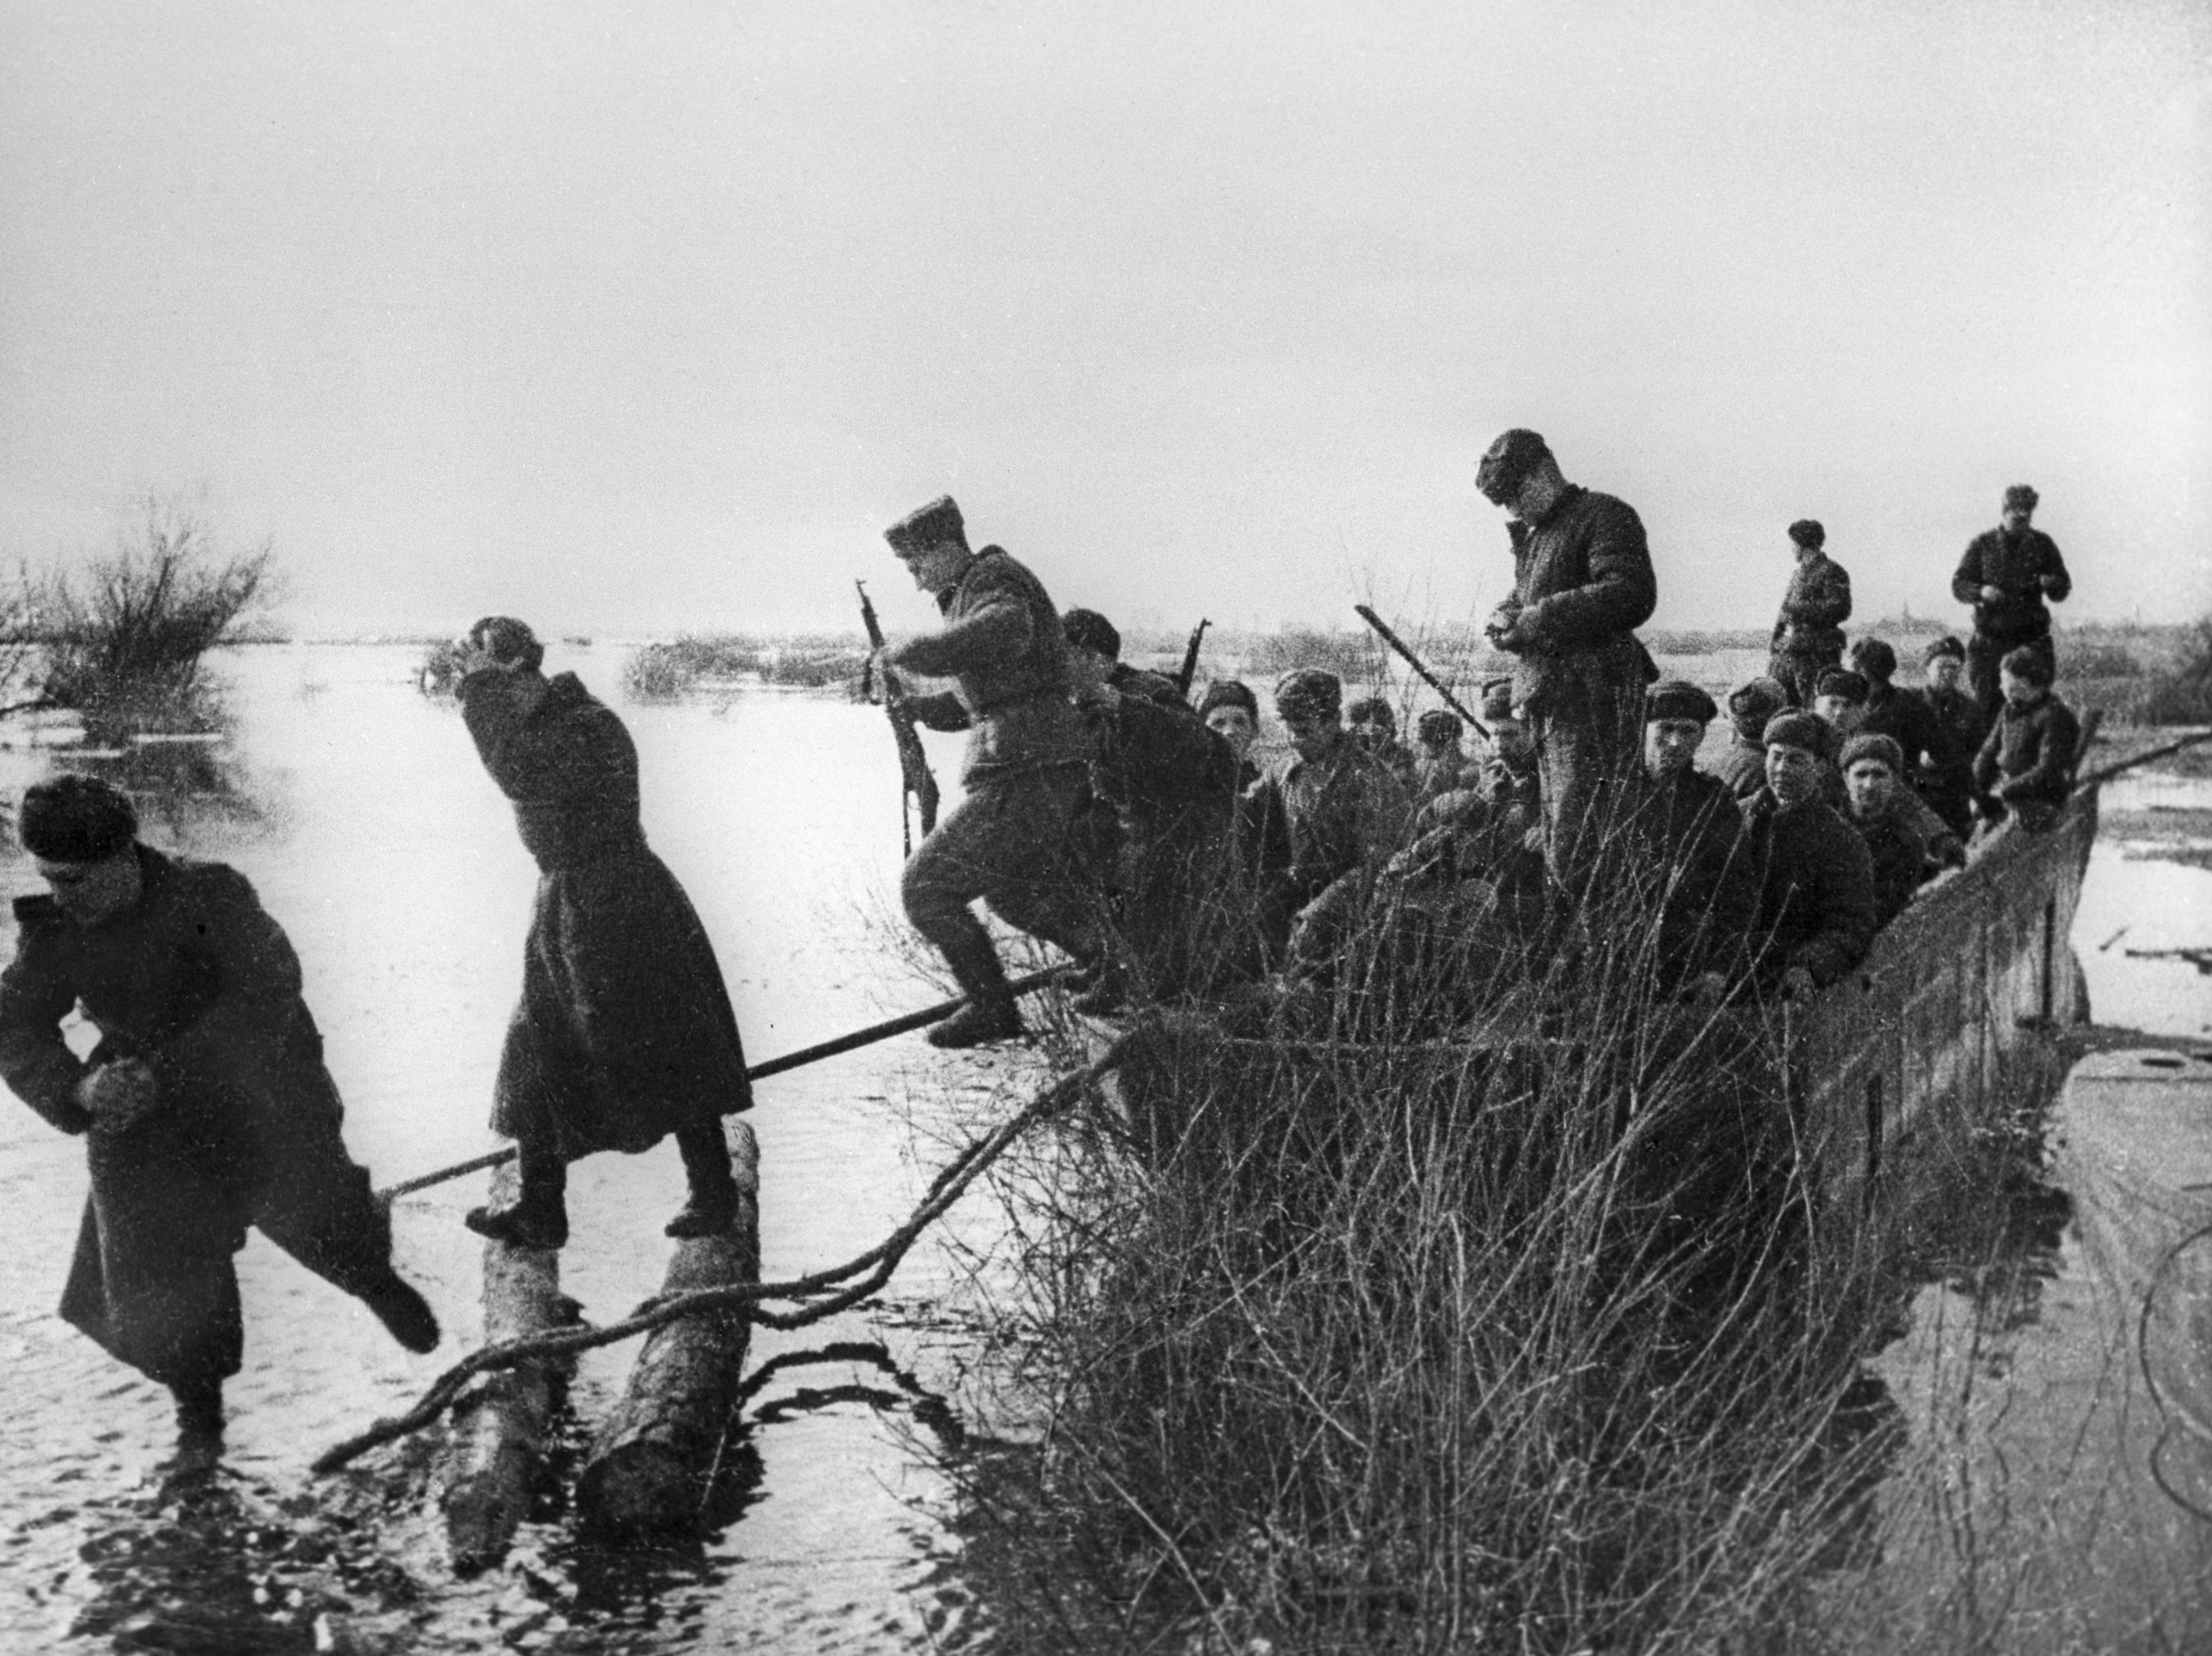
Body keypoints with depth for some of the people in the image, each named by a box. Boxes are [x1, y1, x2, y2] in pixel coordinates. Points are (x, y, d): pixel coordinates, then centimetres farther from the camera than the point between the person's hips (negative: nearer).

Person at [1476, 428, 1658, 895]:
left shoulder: (1604, 516, -6)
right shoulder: (1532, 535, 22)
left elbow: (1633, 595, -19)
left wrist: (1545, 615, -18)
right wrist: (1507, 618, 7)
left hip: (1593, 701, -9)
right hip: (1548, 701, 9)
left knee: (1577, 851, -13)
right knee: (1557, 843, 12)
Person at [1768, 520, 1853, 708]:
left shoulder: (1831, 572, -5)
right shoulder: (1797, 572, 20)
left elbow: (1840, 609, -14)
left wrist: (1799, 609, -15)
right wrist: (1775, 644, 16)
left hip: (1817, 654, -8)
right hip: (1789, 650, 8)